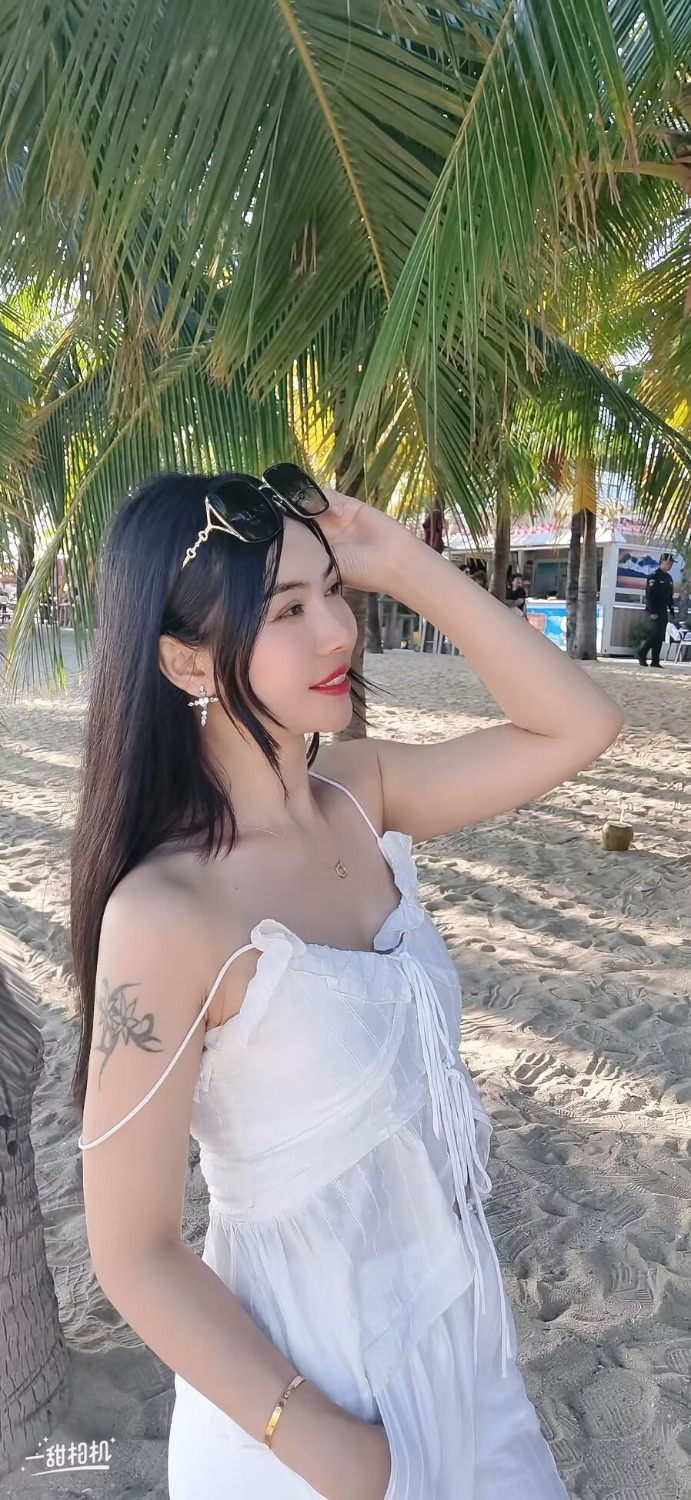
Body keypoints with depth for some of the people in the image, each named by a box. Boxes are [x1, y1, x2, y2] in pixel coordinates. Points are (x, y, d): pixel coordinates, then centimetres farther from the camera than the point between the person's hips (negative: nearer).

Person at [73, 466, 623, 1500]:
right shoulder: (165, 917, -27)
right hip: (306, 1368, -6)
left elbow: (580, 727, -7)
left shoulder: (358, 793, -8)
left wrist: (405, 564, -14)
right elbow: (135, 1257, -19)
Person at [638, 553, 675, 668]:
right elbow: (649, 595, -15)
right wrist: (652, 612, -20)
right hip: (654, 612, -8)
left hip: (663, 612, 8)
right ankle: (642, 653, 0)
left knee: (660, 637, 5)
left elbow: (670, 596, 19)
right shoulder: (653, 576, -9)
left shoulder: (668, 578, 15)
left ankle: (655, 661, 7)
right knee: (655, 634, -15)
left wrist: (672, 612, 12)